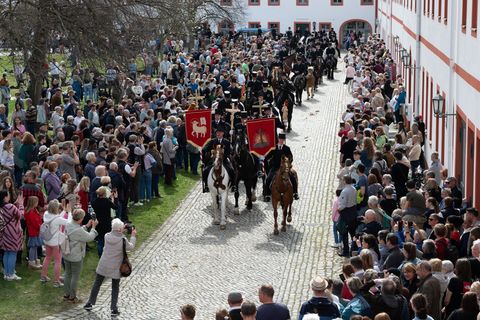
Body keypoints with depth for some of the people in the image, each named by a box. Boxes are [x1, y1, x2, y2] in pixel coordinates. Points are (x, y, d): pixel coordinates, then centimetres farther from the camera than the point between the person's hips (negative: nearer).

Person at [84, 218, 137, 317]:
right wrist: (133, 236, 11)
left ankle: (90, 303, 26)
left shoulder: (107, 236, -10)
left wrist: (121, 231, 12)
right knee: (115, 288, 14)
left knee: (97, 284, 19)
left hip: (103, 265, 3)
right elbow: (131, 247, -1)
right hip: (115, 268, -2)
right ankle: (114, 309, 15)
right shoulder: (123, 240, -20)